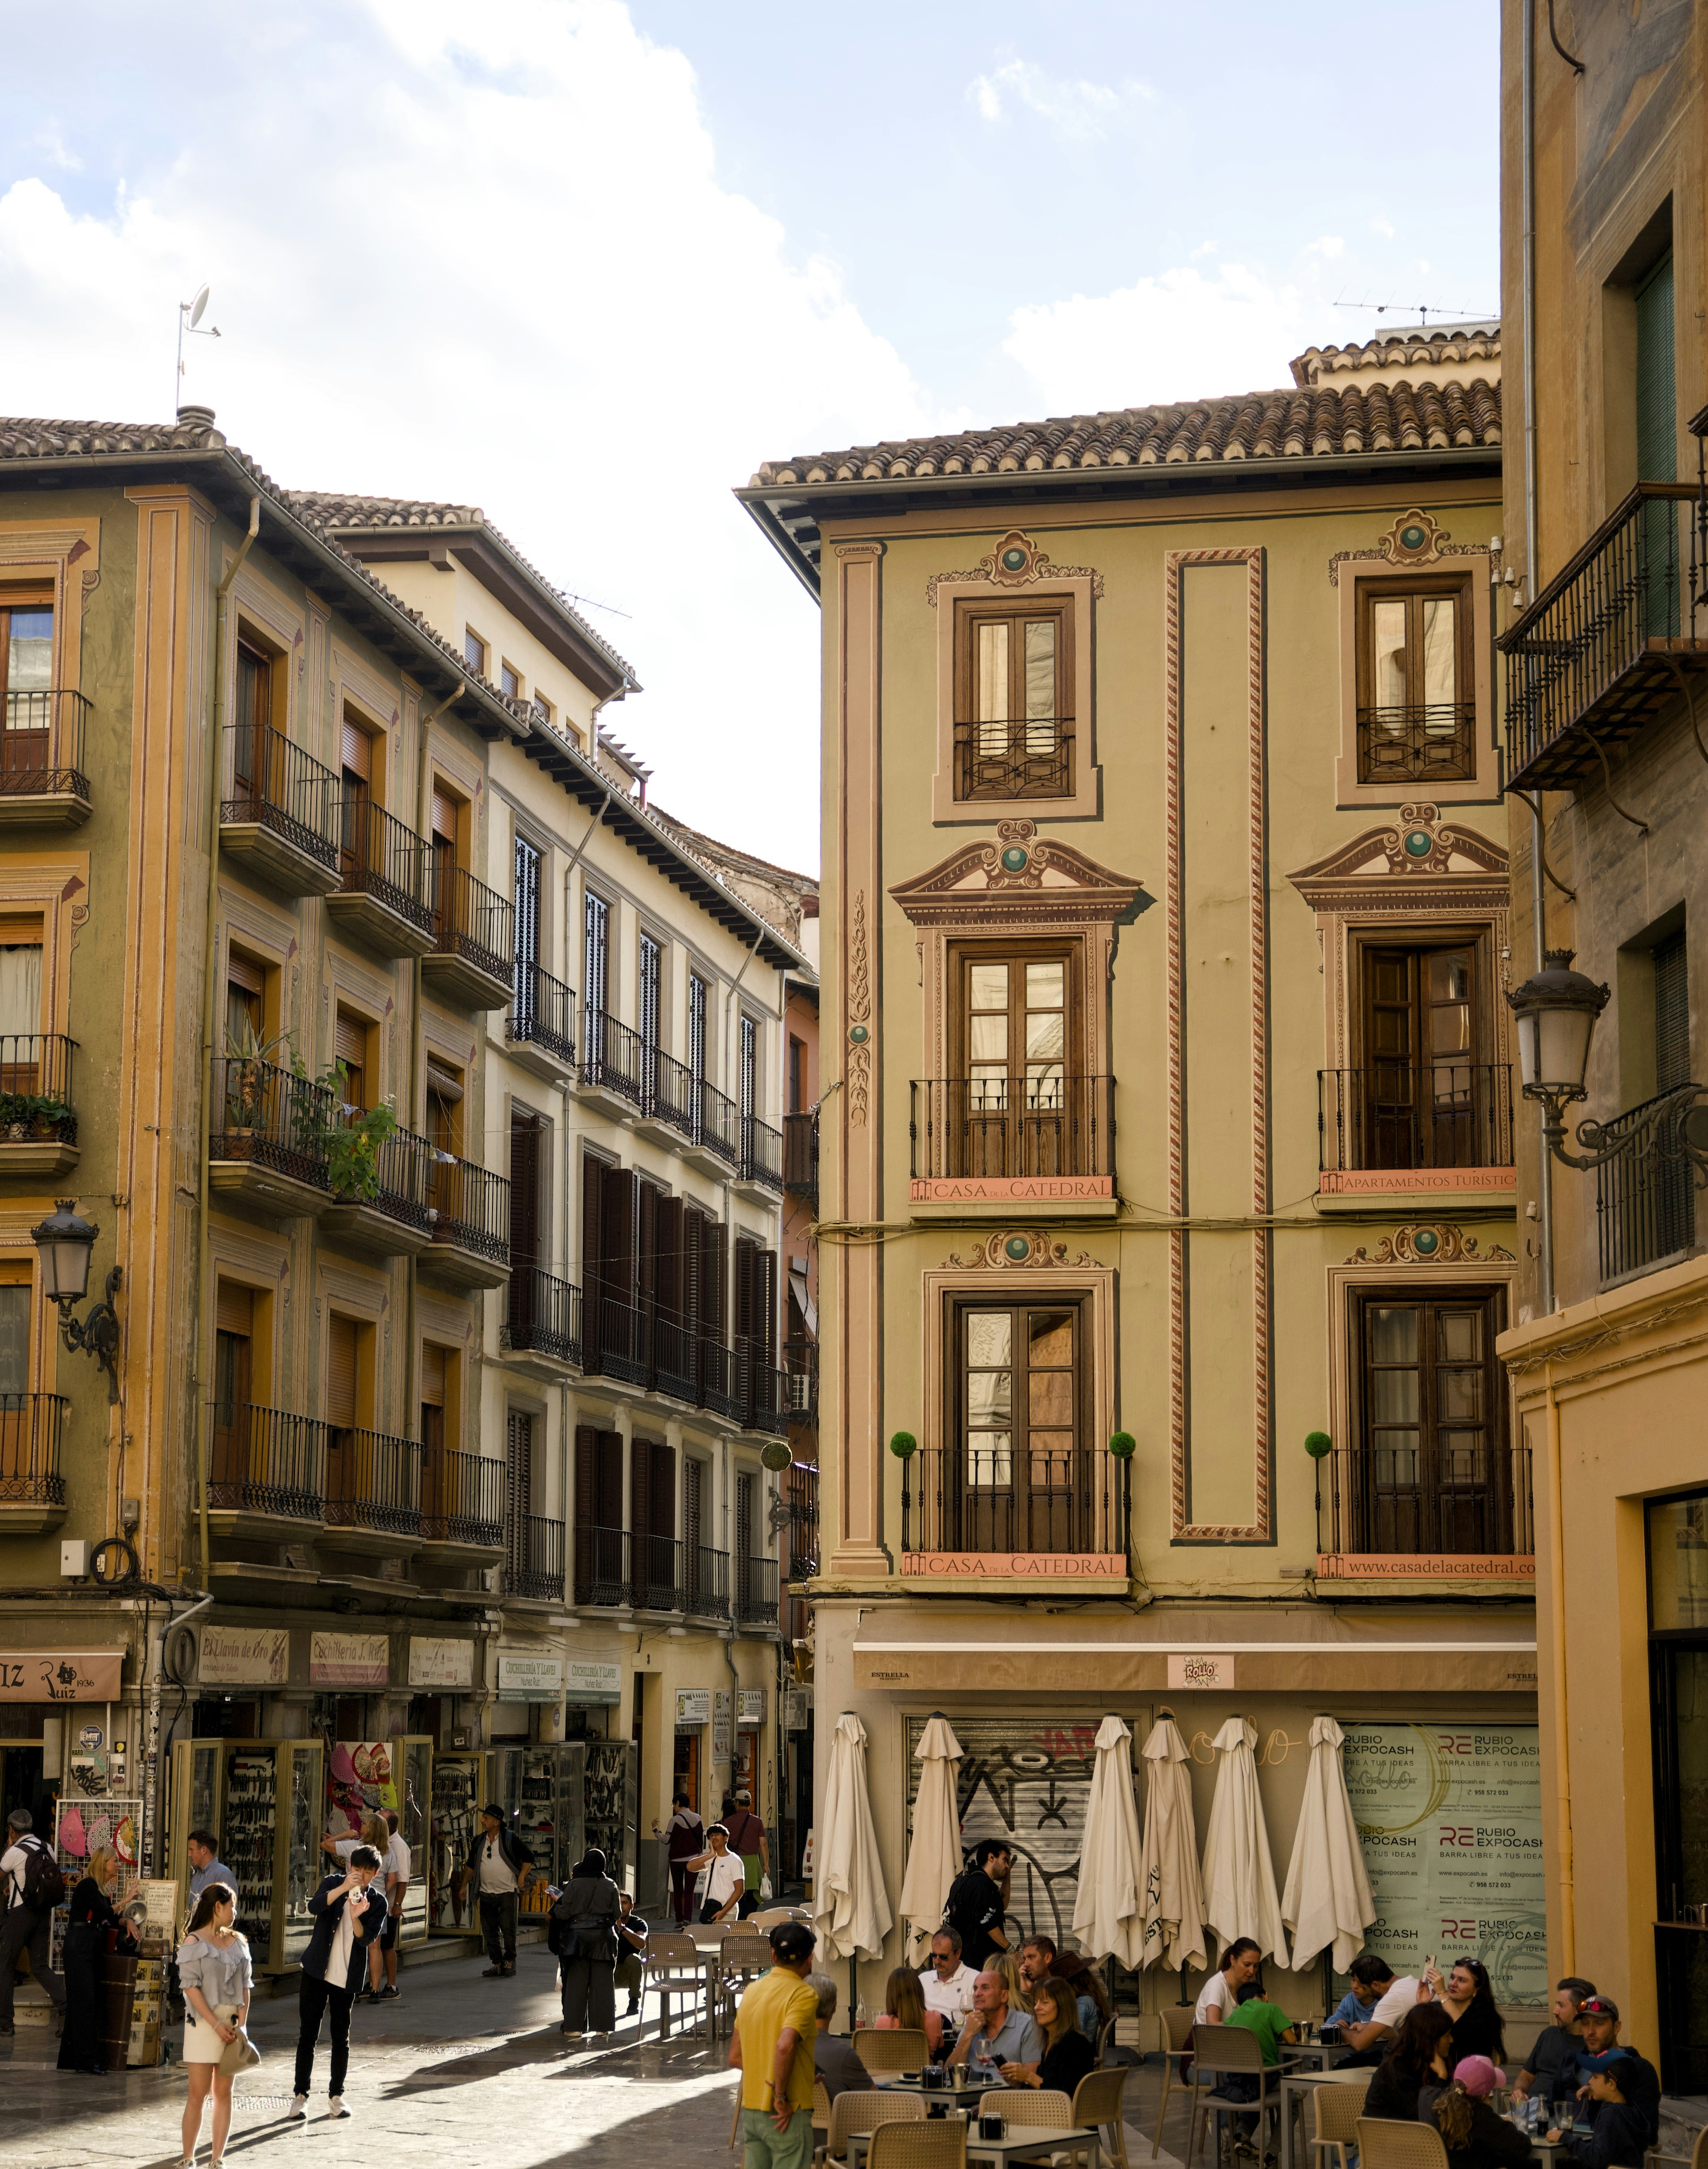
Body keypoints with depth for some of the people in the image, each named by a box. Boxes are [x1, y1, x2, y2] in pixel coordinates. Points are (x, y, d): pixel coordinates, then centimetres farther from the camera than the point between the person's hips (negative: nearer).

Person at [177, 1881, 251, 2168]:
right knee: (198, 2094, -4)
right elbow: (191, 1987, -10)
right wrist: (216, 2024, -15)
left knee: (224, 2093, 5)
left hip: (233, 2024, 5)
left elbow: (246, 1984, 10)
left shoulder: (238, 1942, 12)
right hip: (203, 2022, -5)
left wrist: (241, 2022, -3)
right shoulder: (193, 1942, -4)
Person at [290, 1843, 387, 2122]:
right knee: (308, 2034, -1)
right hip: (316, 1971, 0)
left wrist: (356, 1918, -30)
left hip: (347, 1977, 0)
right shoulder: (333, 1883, 1)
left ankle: (336, 2096, 16)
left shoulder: (378, 1902, 0)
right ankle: (300, 2096, 5)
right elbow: (314, 1906, -19)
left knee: (341, 2038, 6)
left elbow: (367, 1938, -11)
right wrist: (343, 1888, -32)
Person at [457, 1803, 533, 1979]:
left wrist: (521, 1877, -9)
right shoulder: (479, 1841, 10)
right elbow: (471, 1865, 21)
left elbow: (528, 1858, 0)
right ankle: (497, 1963, 11)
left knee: (508, 1928, -8)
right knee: (489, 1931, 3)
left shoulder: (509, 1839, -5)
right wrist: (464, 1885, 19)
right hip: (486, 1892, 5)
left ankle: (510, 1961, 7)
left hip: (507, 1892, -5)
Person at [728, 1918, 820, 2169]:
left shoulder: (752, 1991, 11)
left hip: (750, 2110, 7)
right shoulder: (803, 1995, -12)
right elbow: (785, 2045, -29)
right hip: (789, 2115, -7)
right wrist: (781, 2097, -19)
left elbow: (735, 2058, 14)